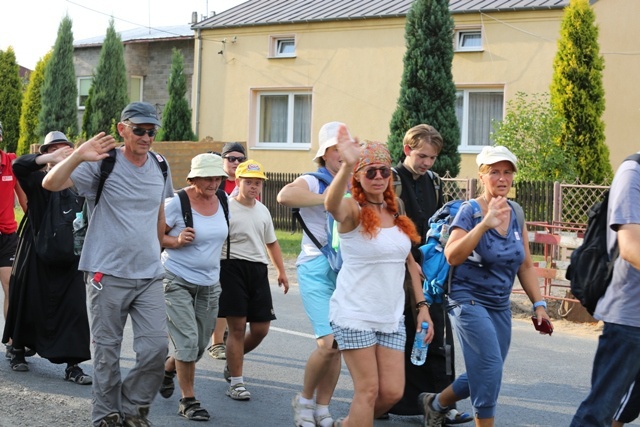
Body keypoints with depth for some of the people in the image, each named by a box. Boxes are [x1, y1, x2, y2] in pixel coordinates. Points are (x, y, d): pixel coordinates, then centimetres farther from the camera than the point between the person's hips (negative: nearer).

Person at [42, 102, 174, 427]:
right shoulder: (103, 163, -7)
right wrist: (78, 156, -31)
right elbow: (50, 183, -16)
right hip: (108, 275, -4)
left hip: (150, 275, 4)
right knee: (107, 352, 5)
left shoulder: (160, 167, 9)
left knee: (156, 347, -2)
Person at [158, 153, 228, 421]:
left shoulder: (222, 201, 3)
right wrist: (177, 241, -23)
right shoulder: (176, 203, -14)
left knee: (199, 346, 12)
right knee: (188, 341, -11)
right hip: (177, 281, -6)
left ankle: (168, 368, 41)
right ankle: (188, 400, 4)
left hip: (209, 285, 6)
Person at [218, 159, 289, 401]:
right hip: (232, 268, -6)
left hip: (258, 270, 6)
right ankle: (236, 383, 4)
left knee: (261, 328, 5)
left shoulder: (263, 211, 16)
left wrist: (281, 271, 23)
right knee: (237, 327, -6)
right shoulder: (226, 208, -5)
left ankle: (234, 360, 33)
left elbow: (271, 243, 26)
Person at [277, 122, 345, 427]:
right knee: (328, 343, -13)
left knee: (337, 347, 7)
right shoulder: (313, 182, -4)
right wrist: (328, 198, -24)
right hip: (317, 268, -5)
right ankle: (305, 399, 10)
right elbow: (284, 196, -27)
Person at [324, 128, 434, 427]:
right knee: (368, 389, -5)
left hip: (391, 317, 6)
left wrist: (422, 307, 9)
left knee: (393, 391, 4)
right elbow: (331, 204, -36)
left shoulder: (396, 213, 8)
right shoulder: (353, 210, -10)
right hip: (355, 315, -6)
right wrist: (347, 165, -54)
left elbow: (409, 262, 15)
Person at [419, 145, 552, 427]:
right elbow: (452, 256, -26)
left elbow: (525, 266, 12)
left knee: (484, 375, 10)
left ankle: (436, 404, 33)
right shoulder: (470, 211, -11)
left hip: (500, 306, 7)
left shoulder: (516, 214, 7)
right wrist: (484, 224, -32)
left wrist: (538, 304, 5)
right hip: (469, 300, -6)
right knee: (490, 366, -18)